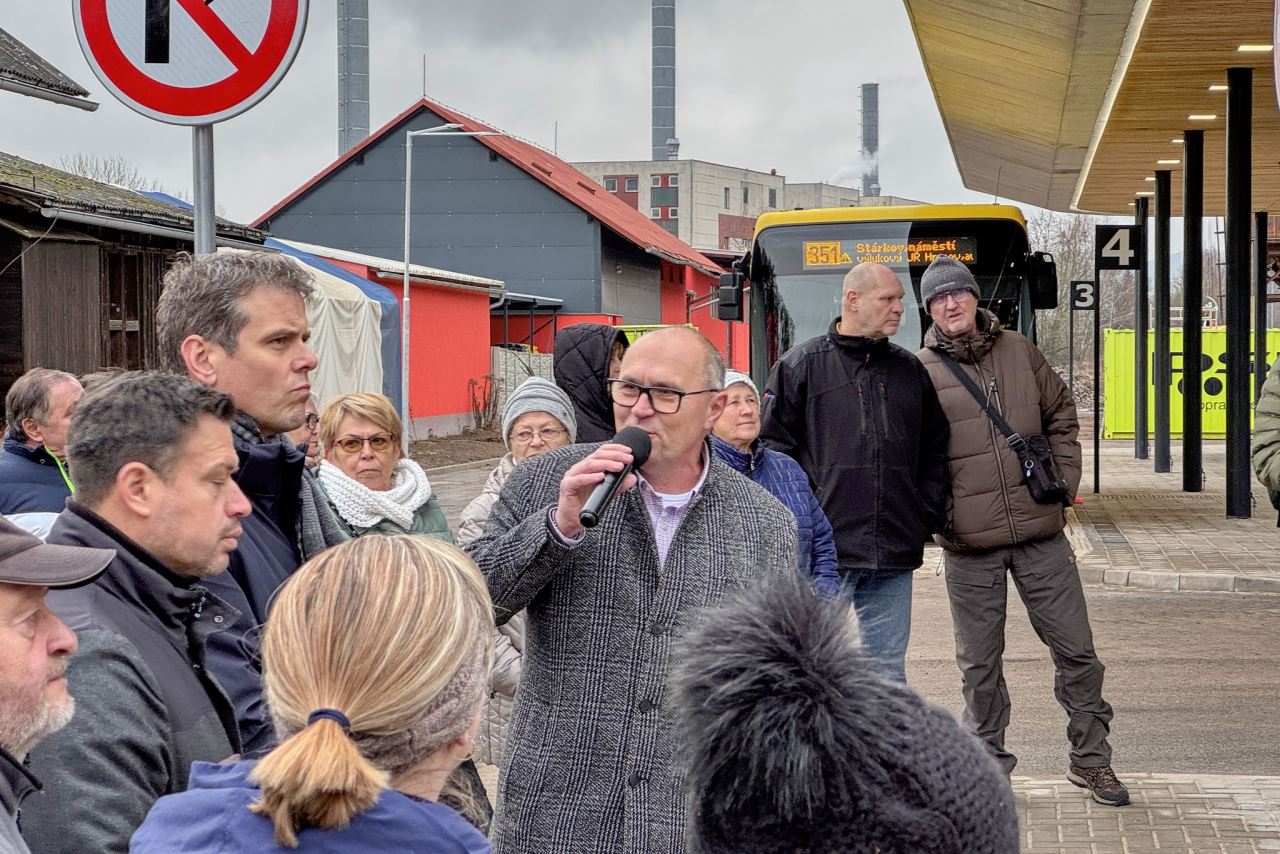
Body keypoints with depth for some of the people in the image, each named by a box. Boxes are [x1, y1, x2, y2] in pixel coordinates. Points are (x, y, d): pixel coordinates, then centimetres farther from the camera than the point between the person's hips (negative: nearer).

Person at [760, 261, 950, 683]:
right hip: (822, 552, -4)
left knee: (888, 668, 9)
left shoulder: (911, 371, 14)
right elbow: (772, 446, -1)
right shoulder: (799, 366, 0)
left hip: (895, 555, 4)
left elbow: (934, 453, 20)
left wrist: (927, 518, 10)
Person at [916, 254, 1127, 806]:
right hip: (970, 544, -2)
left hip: (1041, 533, 3)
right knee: (979, 663, 7)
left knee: (1076, 650, 7)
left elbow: (1062, 416, 17)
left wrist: (1063, 481, 6)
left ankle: (1090, 760, 22)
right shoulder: (920, 373, -3)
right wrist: (936, 512, -9)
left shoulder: (1019, 352, 7)